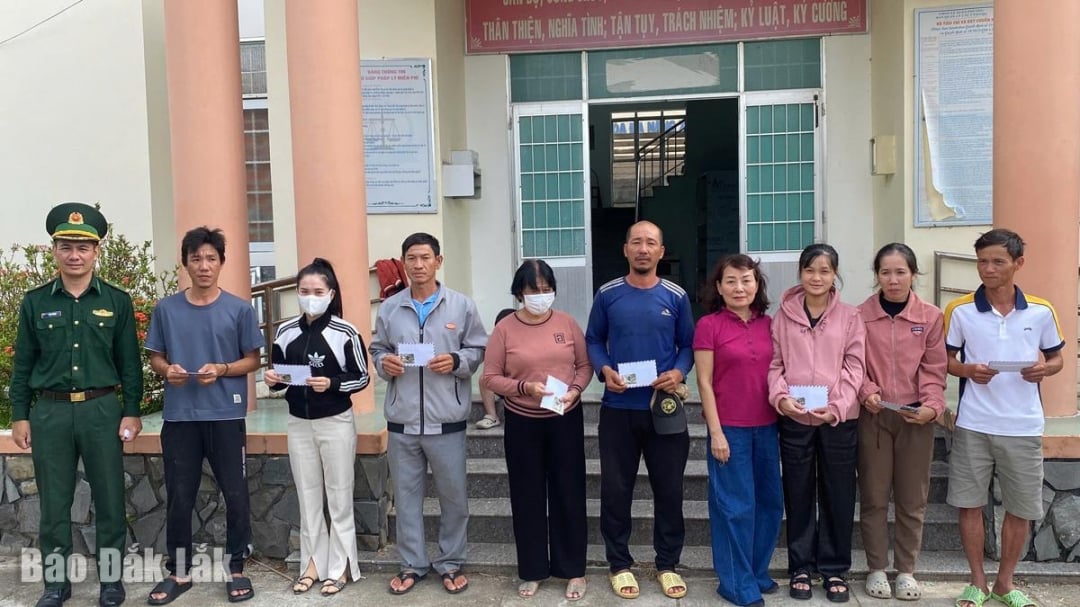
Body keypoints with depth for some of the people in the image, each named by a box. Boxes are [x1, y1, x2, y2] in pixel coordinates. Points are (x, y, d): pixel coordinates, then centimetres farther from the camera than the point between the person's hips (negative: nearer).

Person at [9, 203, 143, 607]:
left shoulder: (117, 301, 3)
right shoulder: (35, 302, 5)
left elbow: (129, 363, 4)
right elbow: (23, 364, 7)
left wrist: (131, 412, -2)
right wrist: (20, 416, 3)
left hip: (102, 410, -1)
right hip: (49, 412, 1)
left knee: (109, 499, 5)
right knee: (54, 502, 9)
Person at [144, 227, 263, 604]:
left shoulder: (239, 309, -1)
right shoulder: (166, 309, 4)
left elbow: (253, 360, 3)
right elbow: (155, 358, 11)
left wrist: (222, 369, -14)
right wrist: (166, 370, -11)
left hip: (226, 416, -1)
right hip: (179, 417, 2)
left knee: (235, 495, 5)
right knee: (179, 497, 9)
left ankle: (237, 569, 19)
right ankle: (179, 572, 23)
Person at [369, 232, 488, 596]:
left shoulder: (461, 305, 0)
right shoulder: (389, 309, 6)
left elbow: (479, 350, 3)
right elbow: (376, 349, 13)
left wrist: (456, 361, -15)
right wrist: (384, 362, -8)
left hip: (446, 420, -2)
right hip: (401, 420, 2)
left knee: (453, 495, 8)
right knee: (406, 495, 11)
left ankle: (450, 563, 25)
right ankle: (412, 564, 26)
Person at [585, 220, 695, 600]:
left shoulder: (676, 296, 1)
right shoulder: (607, 295, 1)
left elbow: (688, 344, 5)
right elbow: (593, 340, 6)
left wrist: (679, 372, -14)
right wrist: (604, 370, -12)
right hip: (618, 408, 0)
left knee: (669, 489, 8)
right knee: (615, 489, 7)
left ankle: (668, 564, 25)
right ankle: (619, 564, 23)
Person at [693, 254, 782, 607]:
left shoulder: (768, 325, 7)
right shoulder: (709, 325, -7)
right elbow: (704, 382, -8)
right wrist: (716, 432, -12)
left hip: (766, 427, 5)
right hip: (729, 428, -5)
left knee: (770, 502, 13)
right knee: (736, 506, 2)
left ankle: (758, 572, 30)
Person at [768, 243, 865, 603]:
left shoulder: (849, 317, 3)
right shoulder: (784, 315, 5)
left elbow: (854, 368, -2)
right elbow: (775, 364, 3)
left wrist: (836, 406, -15)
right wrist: (781, 397, -15)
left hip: (839, 419, 0)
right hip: (794, 419, 0)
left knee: (838, 495, 7)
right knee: (798, 495, 8)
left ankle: (835, 569, 21)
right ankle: (801, 568, 20)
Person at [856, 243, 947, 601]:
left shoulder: (931, 317, 0)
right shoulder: (861, 315, -1)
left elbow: (934, 370, -1)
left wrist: (932, 406, -16)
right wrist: (867, 392, -17)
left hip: (916, 419, 1)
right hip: (874, 417, -1)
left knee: (912, 499, 9)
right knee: (874, 497, 7)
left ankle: (906, 570, 23)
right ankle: (877, 569, 21)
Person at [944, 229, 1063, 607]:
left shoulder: (1042, 311, 0)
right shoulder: (960, 311, -3)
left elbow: (1057, 358, 11)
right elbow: (944, 361, 4)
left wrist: (1045, 369, -12)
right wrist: (968, 370, -16)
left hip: (1024, 427, 1)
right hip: (974, 425, -1)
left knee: (1021, 509, 9)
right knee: (970, 504, 5)